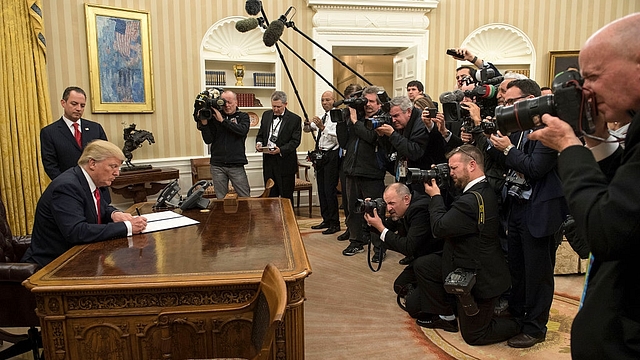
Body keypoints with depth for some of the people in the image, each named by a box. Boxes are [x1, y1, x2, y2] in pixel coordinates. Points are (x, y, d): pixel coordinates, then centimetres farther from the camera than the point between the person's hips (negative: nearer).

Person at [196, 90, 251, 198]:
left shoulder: (243, 116, 6)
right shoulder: (213, 117, 6)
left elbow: (243, 130, -16)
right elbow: (208, 140, 2)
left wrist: (223, 120, -16)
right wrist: (204, 123, -12)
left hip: (236, 165, -1)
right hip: (217, 165, 1)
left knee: (245, 197, 1)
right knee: (221, 199, 9)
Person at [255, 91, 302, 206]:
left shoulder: (295, 119, -5)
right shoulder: (266, 115, 10)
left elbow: (295, 141, -10)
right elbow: (260, 134, 18)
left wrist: (281, 150, -24)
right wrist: (259, 143, -4)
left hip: (285, 163, -4)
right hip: (268, 162, 5)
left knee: (286, 197, 4)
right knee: (271, 196, 12)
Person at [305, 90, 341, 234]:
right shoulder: (322, 117, 17)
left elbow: (336, 137, -20)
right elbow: (307, 130, 18)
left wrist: (322, 127, -29)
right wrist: (307, 124, -4)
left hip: (331, 156, -9)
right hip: (320, 155, 9)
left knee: (330, 190, -8)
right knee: (321, 189, 13)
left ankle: (334, 223, 2)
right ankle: (326, 220, 23)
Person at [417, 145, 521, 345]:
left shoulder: (472, 199, -31)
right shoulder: (485, 191, 1)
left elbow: (439, 228, -25)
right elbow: (453, 214, 6)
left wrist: (435, 196, -12)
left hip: (478, 278, -9)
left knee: (473, 336, 7)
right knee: (422, 265, 9)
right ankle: (446, 317, 21)